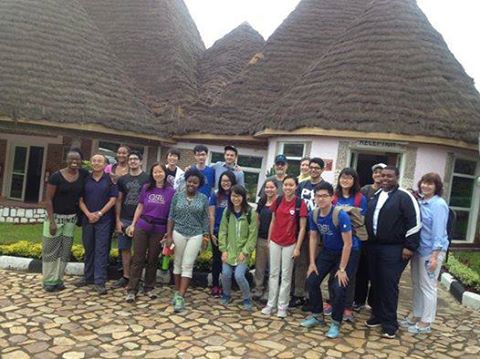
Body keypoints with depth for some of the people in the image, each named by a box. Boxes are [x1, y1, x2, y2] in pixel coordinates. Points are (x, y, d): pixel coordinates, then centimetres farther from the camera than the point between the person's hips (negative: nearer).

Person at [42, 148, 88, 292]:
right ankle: (48, 281, 14)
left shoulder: (84, 174, -1)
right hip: (55, 216, -4)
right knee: (51, 249, 3)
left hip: (71, 218, 4)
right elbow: (49, 199, -11)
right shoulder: (56, 176, -12)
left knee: (65, 250, 9)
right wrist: (52, 221, -15)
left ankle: (58, 279, 19)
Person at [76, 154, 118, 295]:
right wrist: (88, 214, -10)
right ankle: (88, 277, 25)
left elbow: (113, 199, -4)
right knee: (88, 248, 12)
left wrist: (99, 213, -10)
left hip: (104, 219, -3)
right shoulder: (86, 179, 7)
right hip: (87, 219, 3)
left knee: (101, 250, -3)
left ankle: (100, 281, -1)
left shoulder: (110, 179, 0)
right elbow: (80, 199, 4)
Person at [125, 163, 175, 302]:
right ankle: (131, 290, 8)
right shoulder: (146, 188, 4)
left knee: (153, 259, 10)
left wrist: (169, 232, -6)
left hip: (159, 229, -1)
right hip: (142, 226, 1)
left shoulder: (171, 191, -2)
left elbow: (172, 213, -1)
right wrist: (133, 224, 4)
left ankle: (149, 288, 24)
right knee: (138, 258, 2)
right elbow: (140, 207, 9)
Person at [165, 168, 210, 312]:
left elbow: (205, 219, 4)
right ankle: (177, 292, 24)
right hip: (178, 233, 1)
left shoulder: (204, 199, 0)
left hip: (195, 235, -1)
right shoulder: (177, 195, 0)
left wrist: (206, 235, -1)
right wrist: (169, 235, -3)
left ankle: (181, 297, -2)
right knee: (177, 263, 10)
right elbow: (171, 216, 1)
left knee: (187, 266, -3)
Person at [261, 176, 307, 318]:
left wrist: (297, 247, -10)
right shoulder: (278, 201, 1)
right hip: (275, 242, 4)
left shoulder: (300, 203, -10)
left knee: (286, 275, 6)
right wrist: (269, 240, 8)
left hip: (290, 244, -3)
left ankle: (282, 306, 16)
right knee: (273, 273, 10)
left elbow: (302, 228, -8)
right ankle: (271, 304, 18)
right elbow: (273, 221, 9)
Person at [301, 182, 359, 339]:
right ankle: (317, 315, 23)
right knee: (311, 281, 2)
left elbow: (348, 244, -23)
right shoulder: (314, 215, -11)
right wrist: (312, 262, -1)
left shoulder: (341, 215, -29)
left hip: (347, 253, -6)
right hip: (328, 251, 6)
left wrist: (342, 269, -20)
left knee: (339, 288, -15)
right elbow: (313, 238, 2)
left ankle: (336, 323, 8)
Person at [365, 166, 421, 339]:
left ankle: (389, 324, 7)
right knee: (376, 283, 11)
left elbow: (414, 222, -11)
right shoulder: (376, 195, 14)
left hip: (394, 249, -6)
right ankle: (378, 315, 25)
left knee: (389, 285, -4)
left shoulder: (404, 196, -8)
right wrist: (368, 241, 18)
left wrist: (409, 246, -14)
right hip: (373, 246, 7)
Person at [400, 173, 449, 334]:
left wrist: (434, 256, -20)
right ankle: (416, 315, 29)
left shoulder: (439, 205, -13)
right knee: (416, 284, 15)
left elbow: (439, 231, -17)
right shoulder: (420, 202, 7)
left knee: (427, 286, 2)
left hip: (431, 251, -7)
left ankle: (426, 322, 14)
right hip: (418, 249, 7)